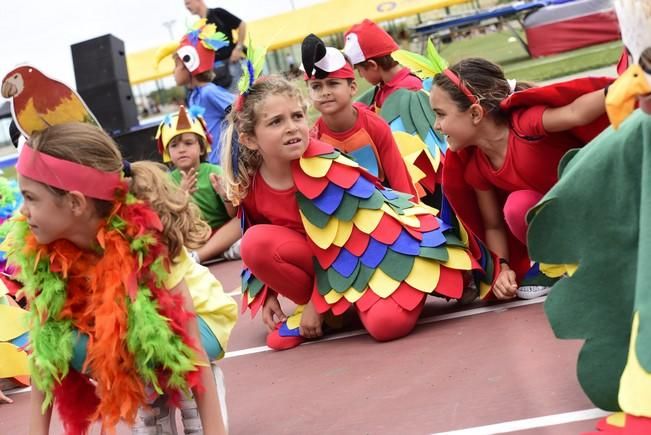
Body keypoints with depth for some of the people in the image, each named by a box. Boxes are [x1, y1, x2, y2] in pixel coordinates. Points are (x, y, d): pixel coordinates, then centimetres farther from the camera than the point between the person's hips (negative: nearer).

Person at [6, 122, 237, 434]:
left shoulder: (144, 239, -34)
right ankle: (151, 400, 0)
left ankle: (185, 395, -4)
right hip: (123, 328, 5)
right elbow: (44, 344, -16)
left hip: (198, 317, -5)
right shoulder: (40, 251, -20)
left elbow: (189, 342, -30)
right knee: (76, 348, -24)